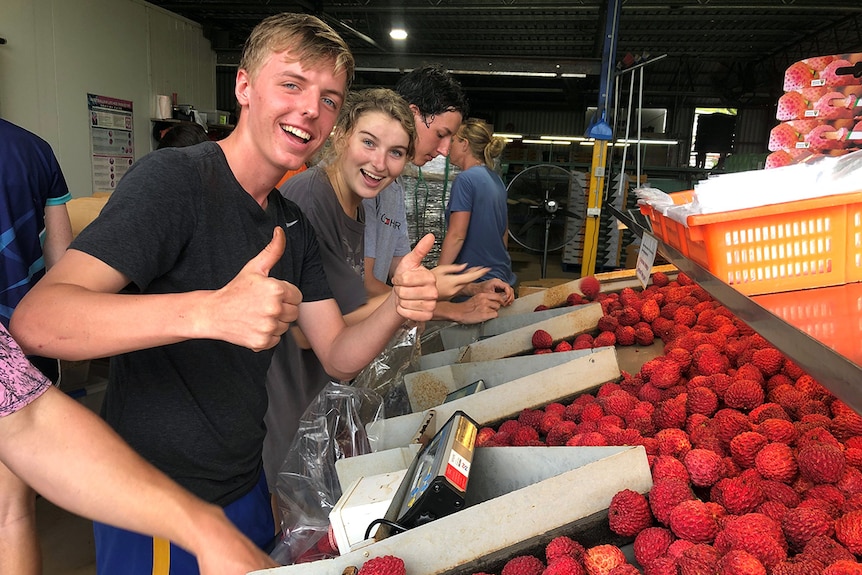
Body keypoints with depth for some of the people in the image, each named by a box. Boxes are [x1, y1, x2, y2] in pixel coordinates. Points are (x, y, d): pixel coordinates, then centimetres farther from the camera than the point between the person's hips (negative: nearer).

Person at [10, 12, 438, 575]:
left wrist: (398, 307, -20)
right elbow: (35, 320, -30)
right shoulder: (173, 178, -19)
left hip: (244, 486, 7)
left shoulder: (294, 225, 5)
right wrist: (209, 312, -45)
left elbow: (340, 356, 0)